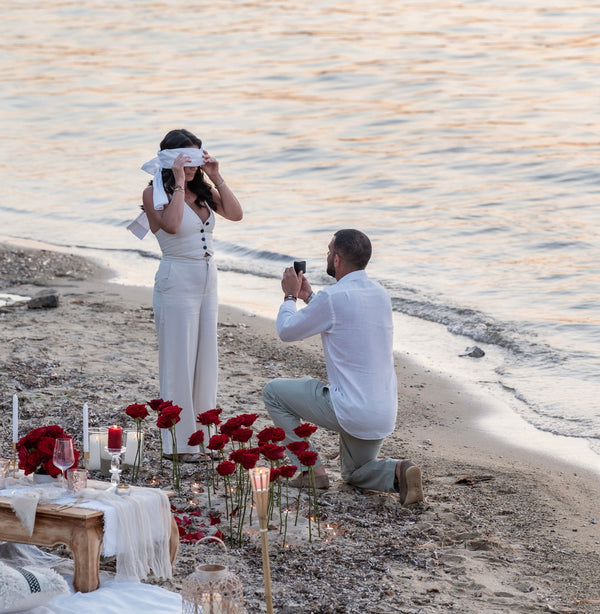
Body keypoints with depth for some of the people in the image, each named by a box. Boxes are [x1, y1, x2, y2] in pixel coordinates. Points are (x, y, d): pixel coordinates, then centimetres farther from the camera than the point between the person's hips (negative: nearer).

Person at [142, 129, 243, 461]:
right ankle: (179, 442, 4)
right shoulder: (155, 193, -9)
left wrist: (216, 178, -5)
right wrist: (179, 184, -20)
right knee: (178, 358, -2)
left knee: (205, 355, 11)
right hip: (177, 280, -7)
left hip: (207, 280, 7)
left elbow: (235, 214, 0)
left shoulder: (203, 190, 9)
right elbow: (171, 224, -26)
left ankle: (201, 431, 21)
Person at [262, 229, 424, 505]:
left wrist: (291, 295, 15)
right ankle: (398, 472, -3)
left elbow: (286, 331, -3)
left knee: (273, 392, 12)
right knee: (355, 474, 29)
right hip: (384, 414, 8)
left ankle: (311, 468, 7)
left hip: (349, 410, -8)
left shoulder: (333, 298, -17)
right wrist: (308, 296, 29)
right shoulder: (380, 294, 7)